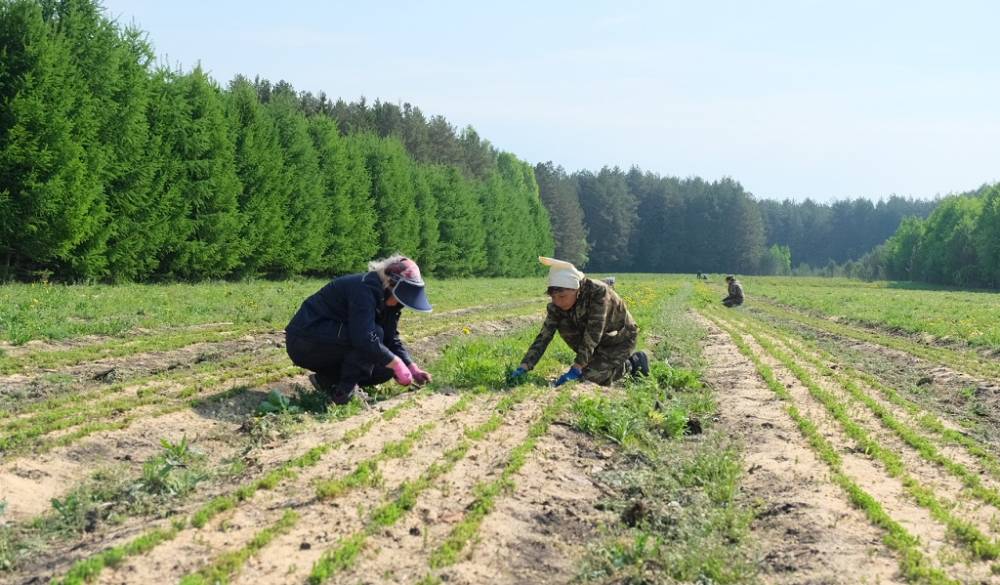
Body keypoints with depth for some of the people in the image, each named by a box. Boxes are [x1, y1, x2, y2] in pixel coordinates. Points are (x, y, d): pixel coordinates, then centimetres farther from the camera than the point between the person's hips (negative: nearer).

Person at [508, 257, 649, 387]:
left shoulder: (598, 292, -34)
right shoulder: (557, 305, -17)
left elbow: (593, 334, -37)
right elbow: (544, 336, -20)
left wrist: (575, 369, -41)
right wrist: (523, 368, -32)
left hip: (621, 337, -6)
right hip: (598, 341, 6)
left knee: (590, 377, -22)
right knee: (563, 324, -16)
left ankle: (633, 363, 2)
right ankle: (595, 361, 1)